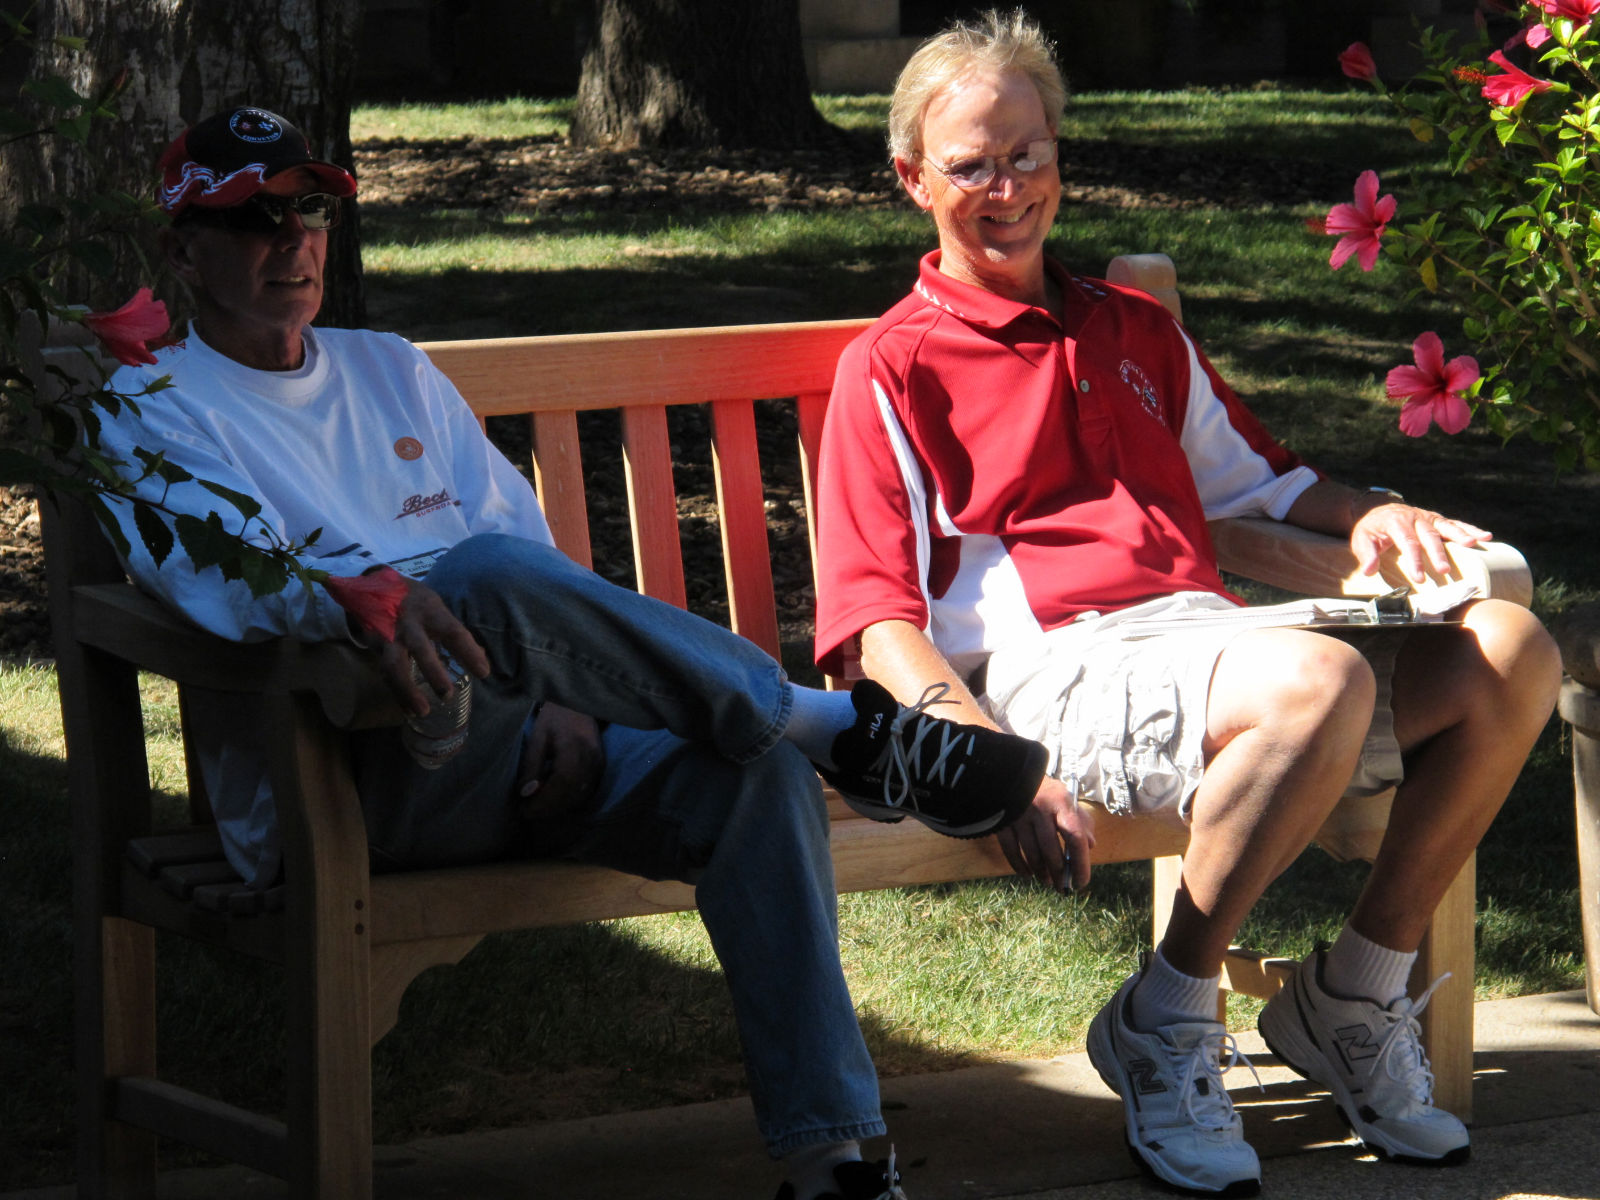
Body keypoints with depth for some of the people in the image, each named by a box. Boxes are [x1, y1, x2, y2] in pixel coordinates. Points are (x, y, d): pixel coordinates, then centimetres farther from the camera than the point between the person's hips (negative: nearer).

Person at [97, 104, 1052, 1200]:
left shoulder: (390, 370, 26)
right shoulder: (155, 411, 6)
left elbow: (527, 533, 17)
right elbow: (228, 571, -16)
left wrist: (562, 689, -5)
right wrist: (362, 597, -38)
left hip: (517, 752, 6)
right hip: (343, 781, -6)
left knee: (755, 772, -23)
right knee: (490, 576, -36)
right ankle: (843, 727, -25)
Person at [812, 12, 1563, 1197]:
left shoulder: (1137, 331, 30)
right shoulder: (893, 369, 9)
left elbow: (1253, 476, 38)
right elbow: (879, 623, -1)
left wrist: (1366, 515, 13)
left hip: (1210, 636, 7)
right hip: (1054, 666, -6)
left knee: (1508, 653, -16)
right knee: (1321, 679, -36)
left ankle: (1352, 999, -2)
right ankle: (1163, 1026, -18)